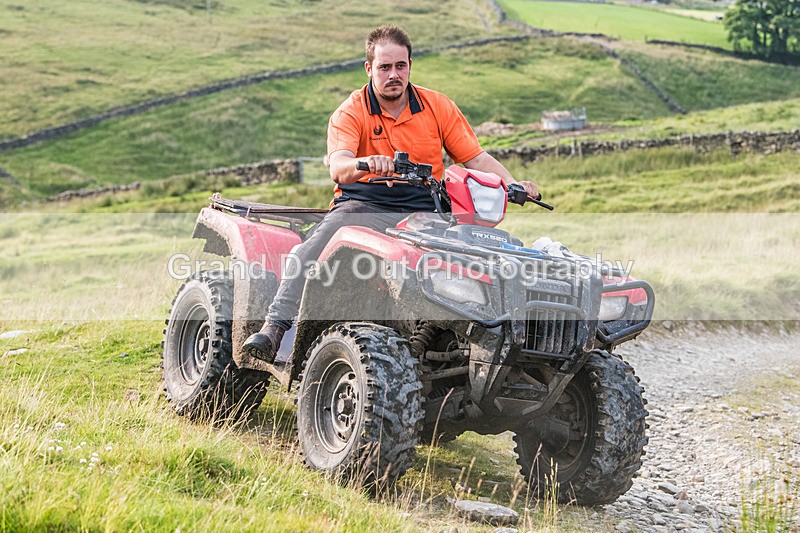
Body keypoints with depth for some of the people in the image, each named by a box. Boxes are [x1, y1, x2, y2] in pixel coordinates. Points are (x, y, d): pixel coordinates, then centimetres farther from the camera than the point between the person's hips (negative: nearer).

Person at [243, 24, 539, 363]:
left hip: (423, 212, 2)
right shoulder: (350, 113, 1)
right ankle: (276, 326, -31)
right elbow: (337, 167, -18)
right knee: (313, 250, -30)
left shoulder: (438, 107, 10)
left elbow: (477, 158, 10)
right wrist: (366, 163, -42)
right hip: (362, 207, -2)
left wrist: (512, 184, -9)